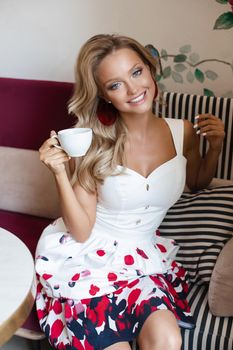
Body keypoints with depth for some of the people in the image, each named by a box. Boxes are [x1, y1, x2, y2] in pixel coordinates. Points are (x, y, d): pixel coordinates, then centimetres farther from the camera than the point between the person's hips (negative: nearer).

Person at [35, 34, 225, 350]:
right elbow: (80, 232, -11)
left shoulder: (182, 132, -3)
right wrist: (60, 173, -24)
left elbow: (197, 182, 19)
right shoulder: (95, 144, -11)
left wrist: (215, 148, 0)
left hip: (141, 255, 3)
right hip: (84, 256, -2)